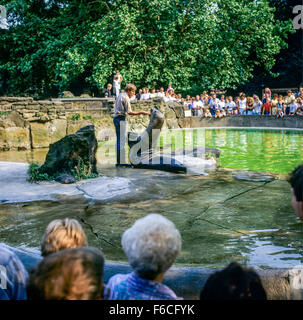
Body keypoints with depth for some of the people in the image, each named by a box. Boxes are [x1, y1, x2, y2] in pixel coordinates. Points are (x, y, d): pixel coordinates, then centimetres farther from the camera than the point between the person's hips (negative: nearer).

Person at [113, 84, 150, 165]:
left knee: (119, 140, 12)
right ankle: (121, 161, -8)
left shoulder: (120, 95, 16)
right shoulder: (126, 98, -13)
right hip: (121, 119, -10)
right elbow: (129, 112, -17)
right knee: (122, 140, -9)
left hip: (116, 118, 10)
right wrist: (141, 112, -15)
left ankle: (118, 160, 15)